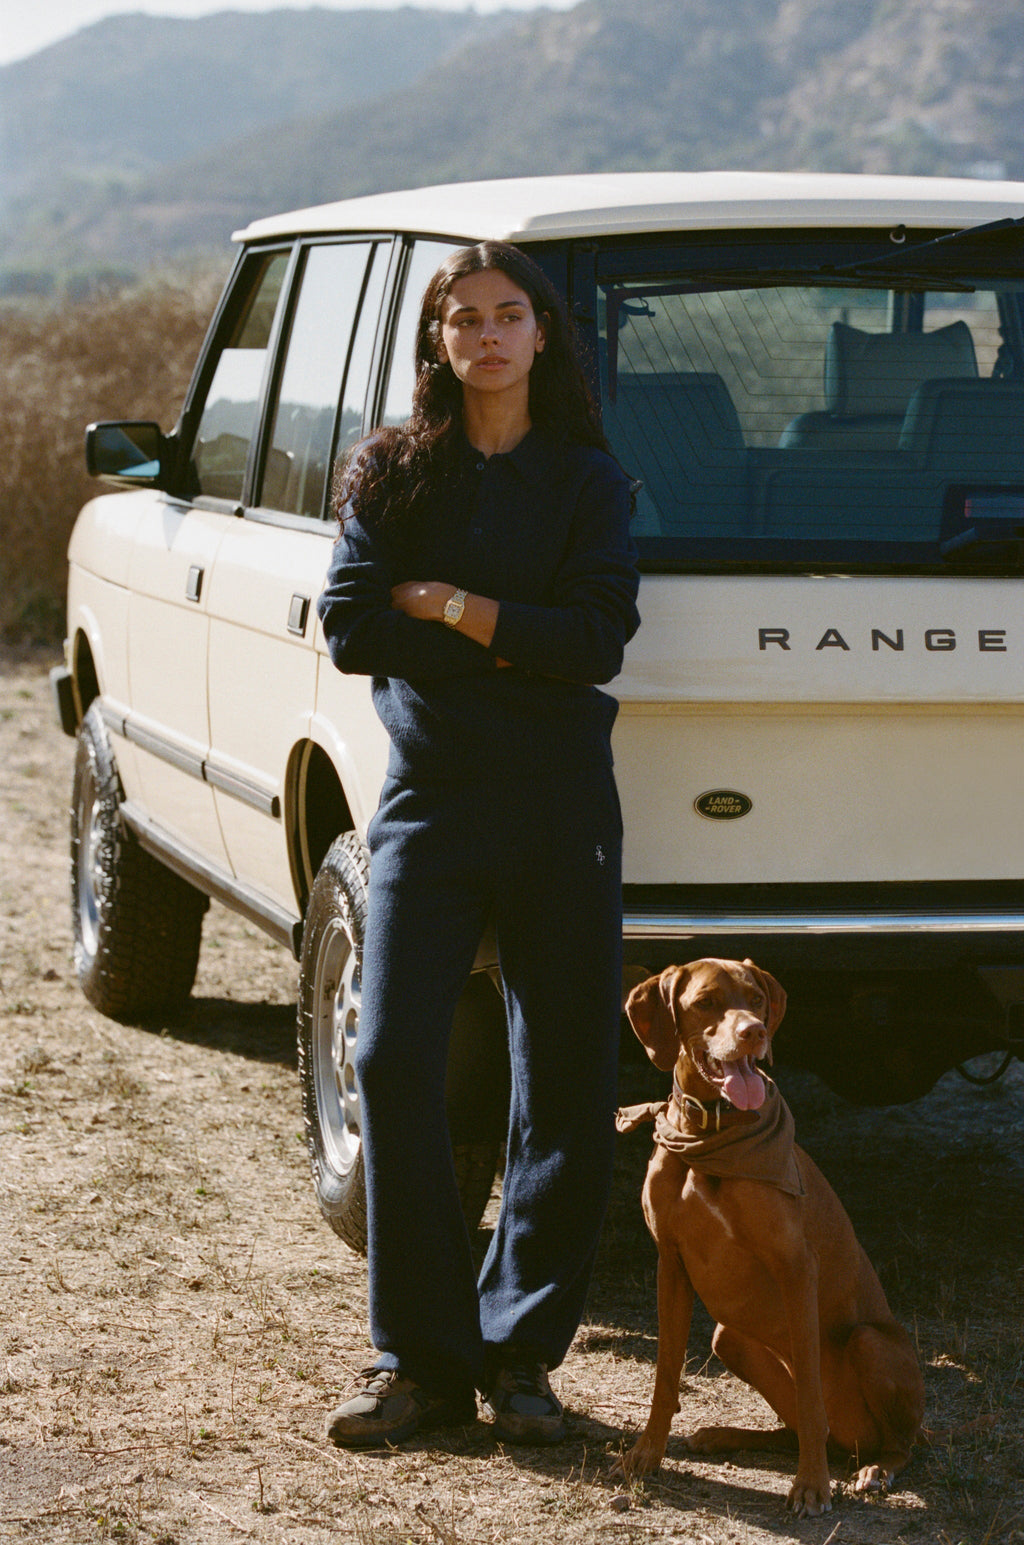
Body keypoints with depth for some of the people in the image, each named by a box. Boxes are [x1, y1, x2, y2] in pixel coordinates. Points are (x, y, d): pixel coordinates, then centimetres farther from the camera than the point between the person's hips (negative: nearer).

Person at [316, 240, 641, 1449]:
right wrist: (507, 640, -10)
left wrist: (441, 602, -10)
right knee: (393, 1063, -10)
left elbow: (596, 641, -8)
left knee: (568, 1087, 0)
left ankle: (522, 1351, 12)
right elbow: (350, 630, -4)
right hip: (427, 799, 0)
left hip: (560, 805, 0)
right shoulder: (390, 474, 8)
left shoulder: (585, 479, 6)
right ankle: (420, 1361, -1)